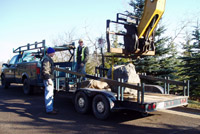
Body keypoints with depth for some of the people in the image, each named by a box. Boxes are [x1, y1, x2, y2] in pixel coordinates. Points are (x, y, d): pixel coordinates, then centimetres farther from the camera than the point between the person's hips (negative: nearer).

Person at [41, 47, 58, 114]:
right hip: (48, 79, -11)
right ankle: (49, 110, 0)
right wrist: (49, 79, -25)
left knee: (50, 94, 17)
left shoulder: (49, 58, 17)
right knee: (48, 94, -6)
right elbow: (45, 70, -23)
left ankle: (51, 108, 26)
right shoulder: (46, 59, -16)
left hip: (50, 78, 11)